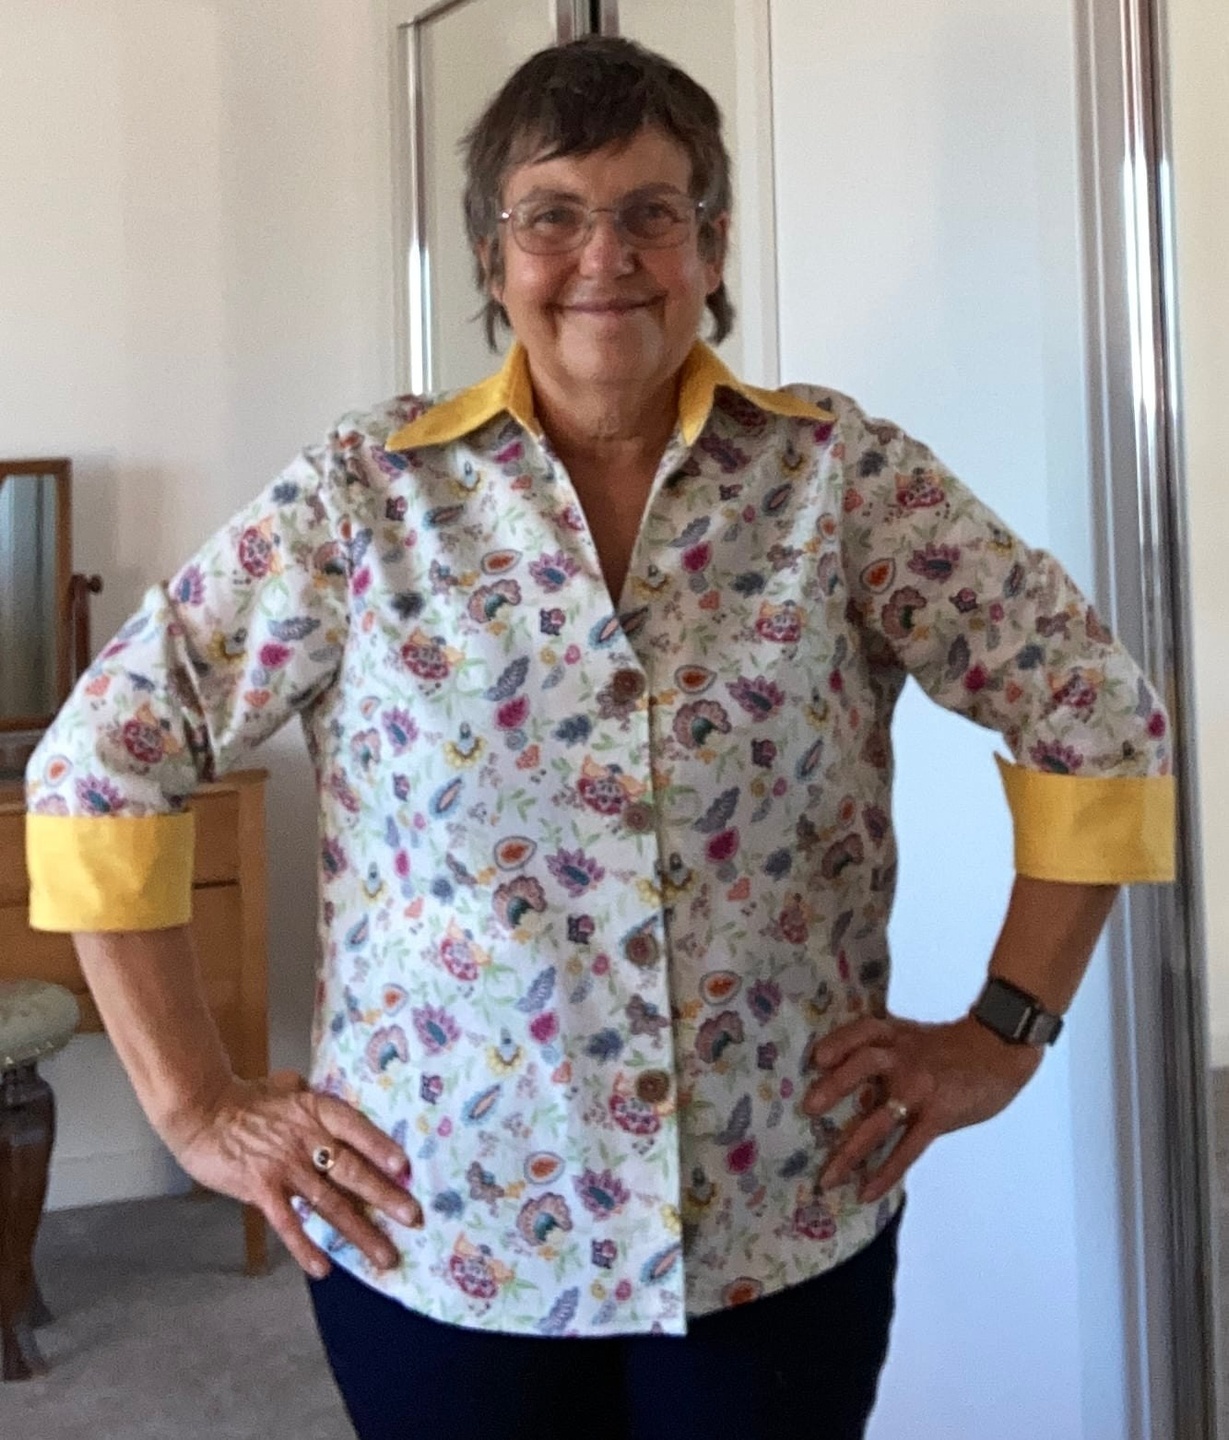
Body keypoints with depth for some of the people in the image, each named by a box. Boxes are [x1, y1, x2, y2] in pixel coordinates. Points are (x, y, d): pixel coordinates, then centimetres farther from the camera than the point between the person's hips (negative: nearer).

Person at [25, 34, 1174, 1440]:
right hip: (434, 1244, 1)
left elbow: (1097, 718, 1)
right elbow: (100, 759, -3)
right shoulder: (368, 490, -4)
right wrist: (195, 1102, -5)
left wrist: (1001, 1031, -2)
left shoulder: (840, 471, -3)